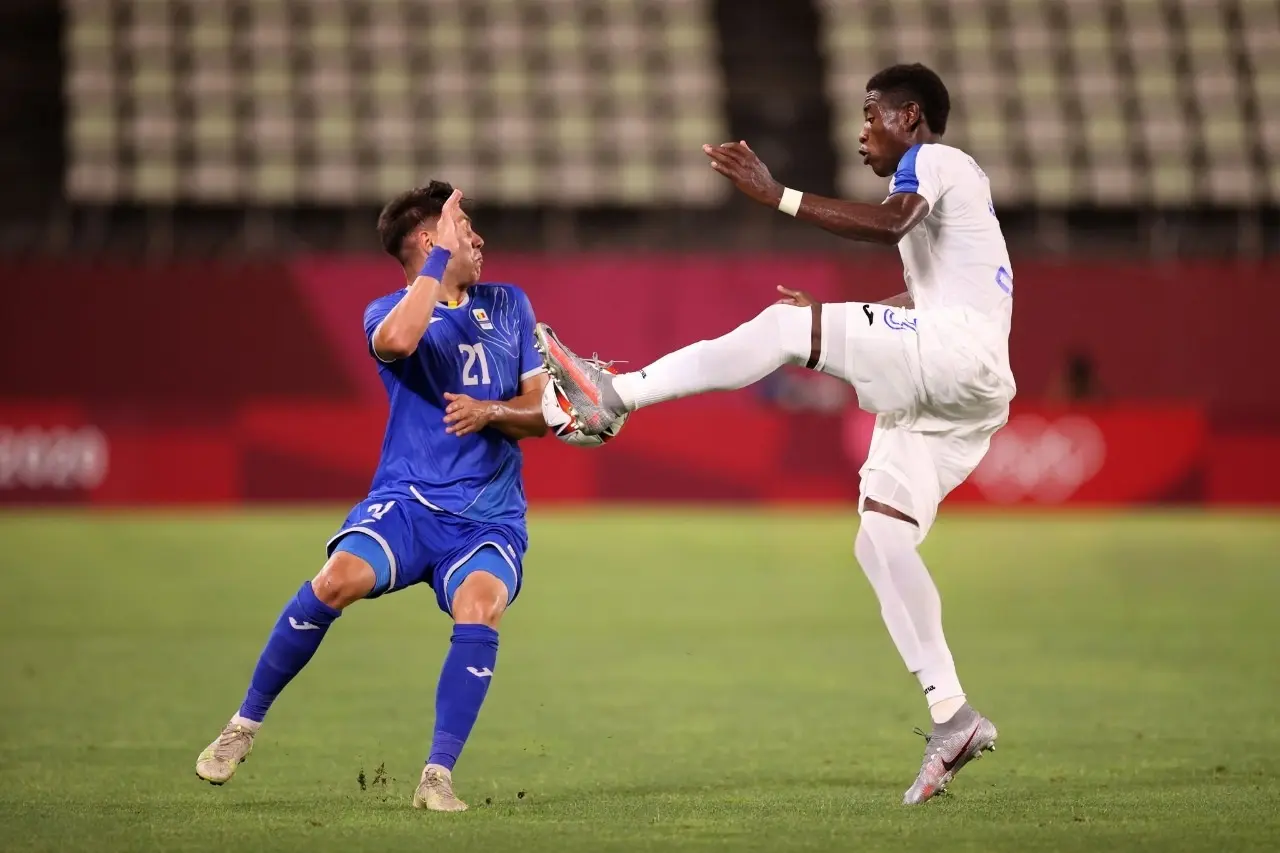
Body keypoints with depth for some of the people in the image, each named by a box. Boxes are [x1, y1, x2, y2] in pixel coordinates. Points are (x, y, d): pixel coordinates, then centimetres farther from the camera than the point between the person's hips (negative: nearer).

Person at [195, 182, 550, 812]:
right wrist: (442, 258, -18)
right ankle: (245, 724, -10)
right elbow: (397, 341, -25)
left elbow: (542, 411, 14)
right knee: (339, 579, -30)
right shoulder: (391, 312, 2)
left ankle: (438, 776, -20)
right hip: (408, 500, -2)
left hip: (489, 518, 2)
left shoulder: (509, 306, 14)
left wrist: (493, 412, -7)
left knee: (479, 610, -30)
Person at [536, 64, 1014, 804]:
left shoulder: (932, 160, 0)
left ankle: (612, 394, -22)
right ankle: (952, 719, 0)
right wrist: (834, 323, 27)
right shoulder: (934, 181, 31)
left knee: (786, 326, -16)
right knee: (881, 538, 4)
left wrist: (777, 196, -27)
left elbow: (889, 224, -23)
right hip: (947, 387, 10)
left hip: (961, 352, -10)